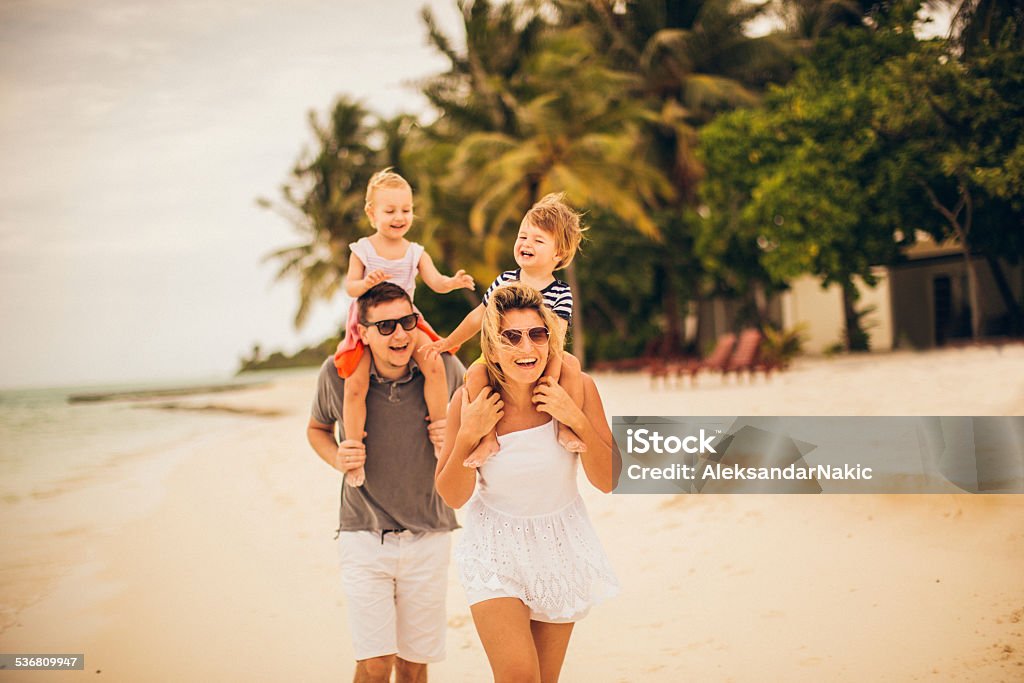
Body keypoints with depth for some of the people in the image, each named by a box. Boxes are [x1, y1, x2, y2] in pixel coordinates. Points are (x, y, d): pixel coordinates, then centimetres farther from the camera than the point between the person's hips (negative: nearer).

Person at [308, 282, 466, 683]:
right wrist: (337, 459, -9)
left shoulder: (443, 368, -9)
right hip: (364, 534, -1)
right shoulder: (339, 373, -9)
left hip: (428, 536, 1)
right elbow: (317, 429, 12)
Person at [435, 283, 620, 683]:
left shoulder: (577, 388, -13)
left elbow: (608, 482, -10)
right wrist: (468, 436, -22)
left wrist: (578, 421, -23)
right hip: (496, 549, -2)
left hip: (562, 548, 2)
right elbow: (453, 497, -7)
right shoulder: (469, 401, -15)